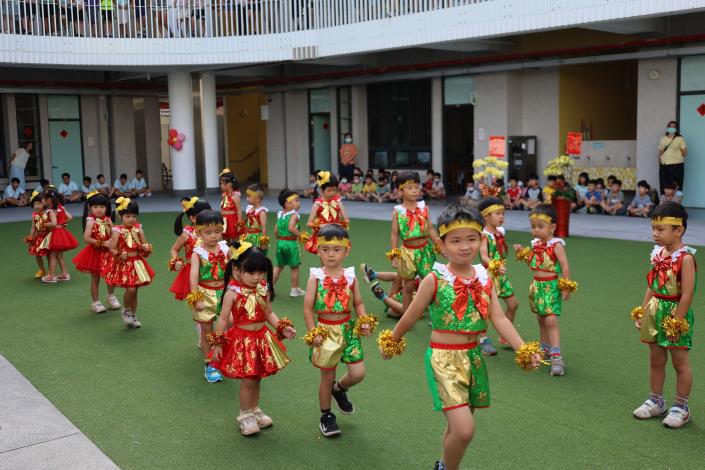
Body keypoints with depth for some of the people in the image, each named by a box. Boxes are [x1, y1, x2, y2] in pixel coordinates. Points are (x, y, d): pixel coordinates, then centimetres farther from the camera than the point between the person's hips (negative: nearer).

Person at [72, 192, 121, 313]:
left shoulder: (108, 220, 1)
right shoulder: (91, 221, -14)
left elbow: (113, 236, 1)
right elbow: (86, 238, -23)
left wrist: (108, 227, -16)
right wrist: (102, 243, -25)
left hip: (107, 252, 4)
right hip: (95, 252, -4)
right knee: (95, 279, 7)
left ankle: (111, 297, 34)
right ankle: (95, 302, 18)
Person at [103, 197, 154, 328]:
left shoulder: (138, 229, 1)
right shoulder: (118, 231, -10)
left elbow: (144, 245, 9)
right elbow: (112, 248, -11)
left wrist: (146, 247, -13)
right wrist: (120, 254, -29)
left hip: (137, 263, 4)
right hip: (123, 265, -4)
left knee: (134, 290, 12)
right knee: (131, 289, -15)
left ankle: (133, 315, 27)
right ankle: (125, 311, 12)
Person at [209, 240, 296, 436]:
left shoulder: (264, 289, -1)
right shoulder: (233, 292, -17)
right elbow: (223, 319, -11)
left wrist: (282, 327, -3)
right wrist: (218, 344, -9)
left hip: (261, 338, 5)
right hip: (242, 340, -5)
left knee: (256, 378, 17)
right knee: (247, 381, 1)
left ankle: (254, 410, 36)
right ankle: (246, 416, 21)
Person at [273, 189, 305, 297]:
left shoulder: (280, 215, 8)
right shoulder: (294, 215, -14)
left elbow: (276, 231, 9)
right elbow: (291, 228, -29)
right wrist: (300, 235, -18)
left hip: (280, 242, 7)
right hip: (291, 243, -7)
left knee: (279, 266, 21)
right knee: (294, 267, 8)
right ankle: (295, 289, 17)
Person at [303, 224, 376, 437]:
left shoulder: (349, 276, -2)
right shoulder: (316, 277, -10)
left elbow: (358, 303, 7)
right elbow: (308, 308, -8)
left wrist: (364, 322, -9)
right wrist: (313, 333, -14)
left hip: (348, 329, 3)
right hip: (326, 330, -3)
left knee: (358, 373, 0)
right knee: (327, 377, 8)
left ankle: (339, 389, 34)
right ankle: (326, 416, 29)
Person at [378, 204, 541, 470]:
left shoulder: (484, 277, 1)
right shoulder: (434, 280, -12)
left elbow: (499, 319, -3)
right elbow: (410, 317, -1)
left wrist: (523, 350, -15)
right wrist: (391, 342, 10)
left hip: (473, 357, 5)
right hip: (444, 359, -5)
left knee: (458, 426, 17)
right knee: (464, 429, -16)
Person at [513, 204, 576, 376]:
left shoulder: (556, 245, -14)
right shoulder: (536, 244, 7)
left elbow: (565, 267, -15)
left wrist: (566, 288, -16)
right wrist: (522, 252, 7)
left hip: (551, 286, -7)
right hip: (537, 285, 7)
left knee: (550, 320, -15)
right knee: (541, 319, 15)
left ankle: (556, 357, -16)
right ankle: (545, 349, 30)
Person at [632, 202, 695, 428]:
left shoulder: (685, 258, -19)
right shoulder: (658, 253, 3)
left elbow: (687, 295, -20)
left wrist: (675, 322, -19)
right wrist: (642, 312, 8)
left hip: (675, 315, -7)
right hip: (655, 313, 7)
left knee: (680, 363, 8)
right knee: (655, 360, 16)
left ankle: (681, 407, 21)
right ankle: (656, 401, 31)